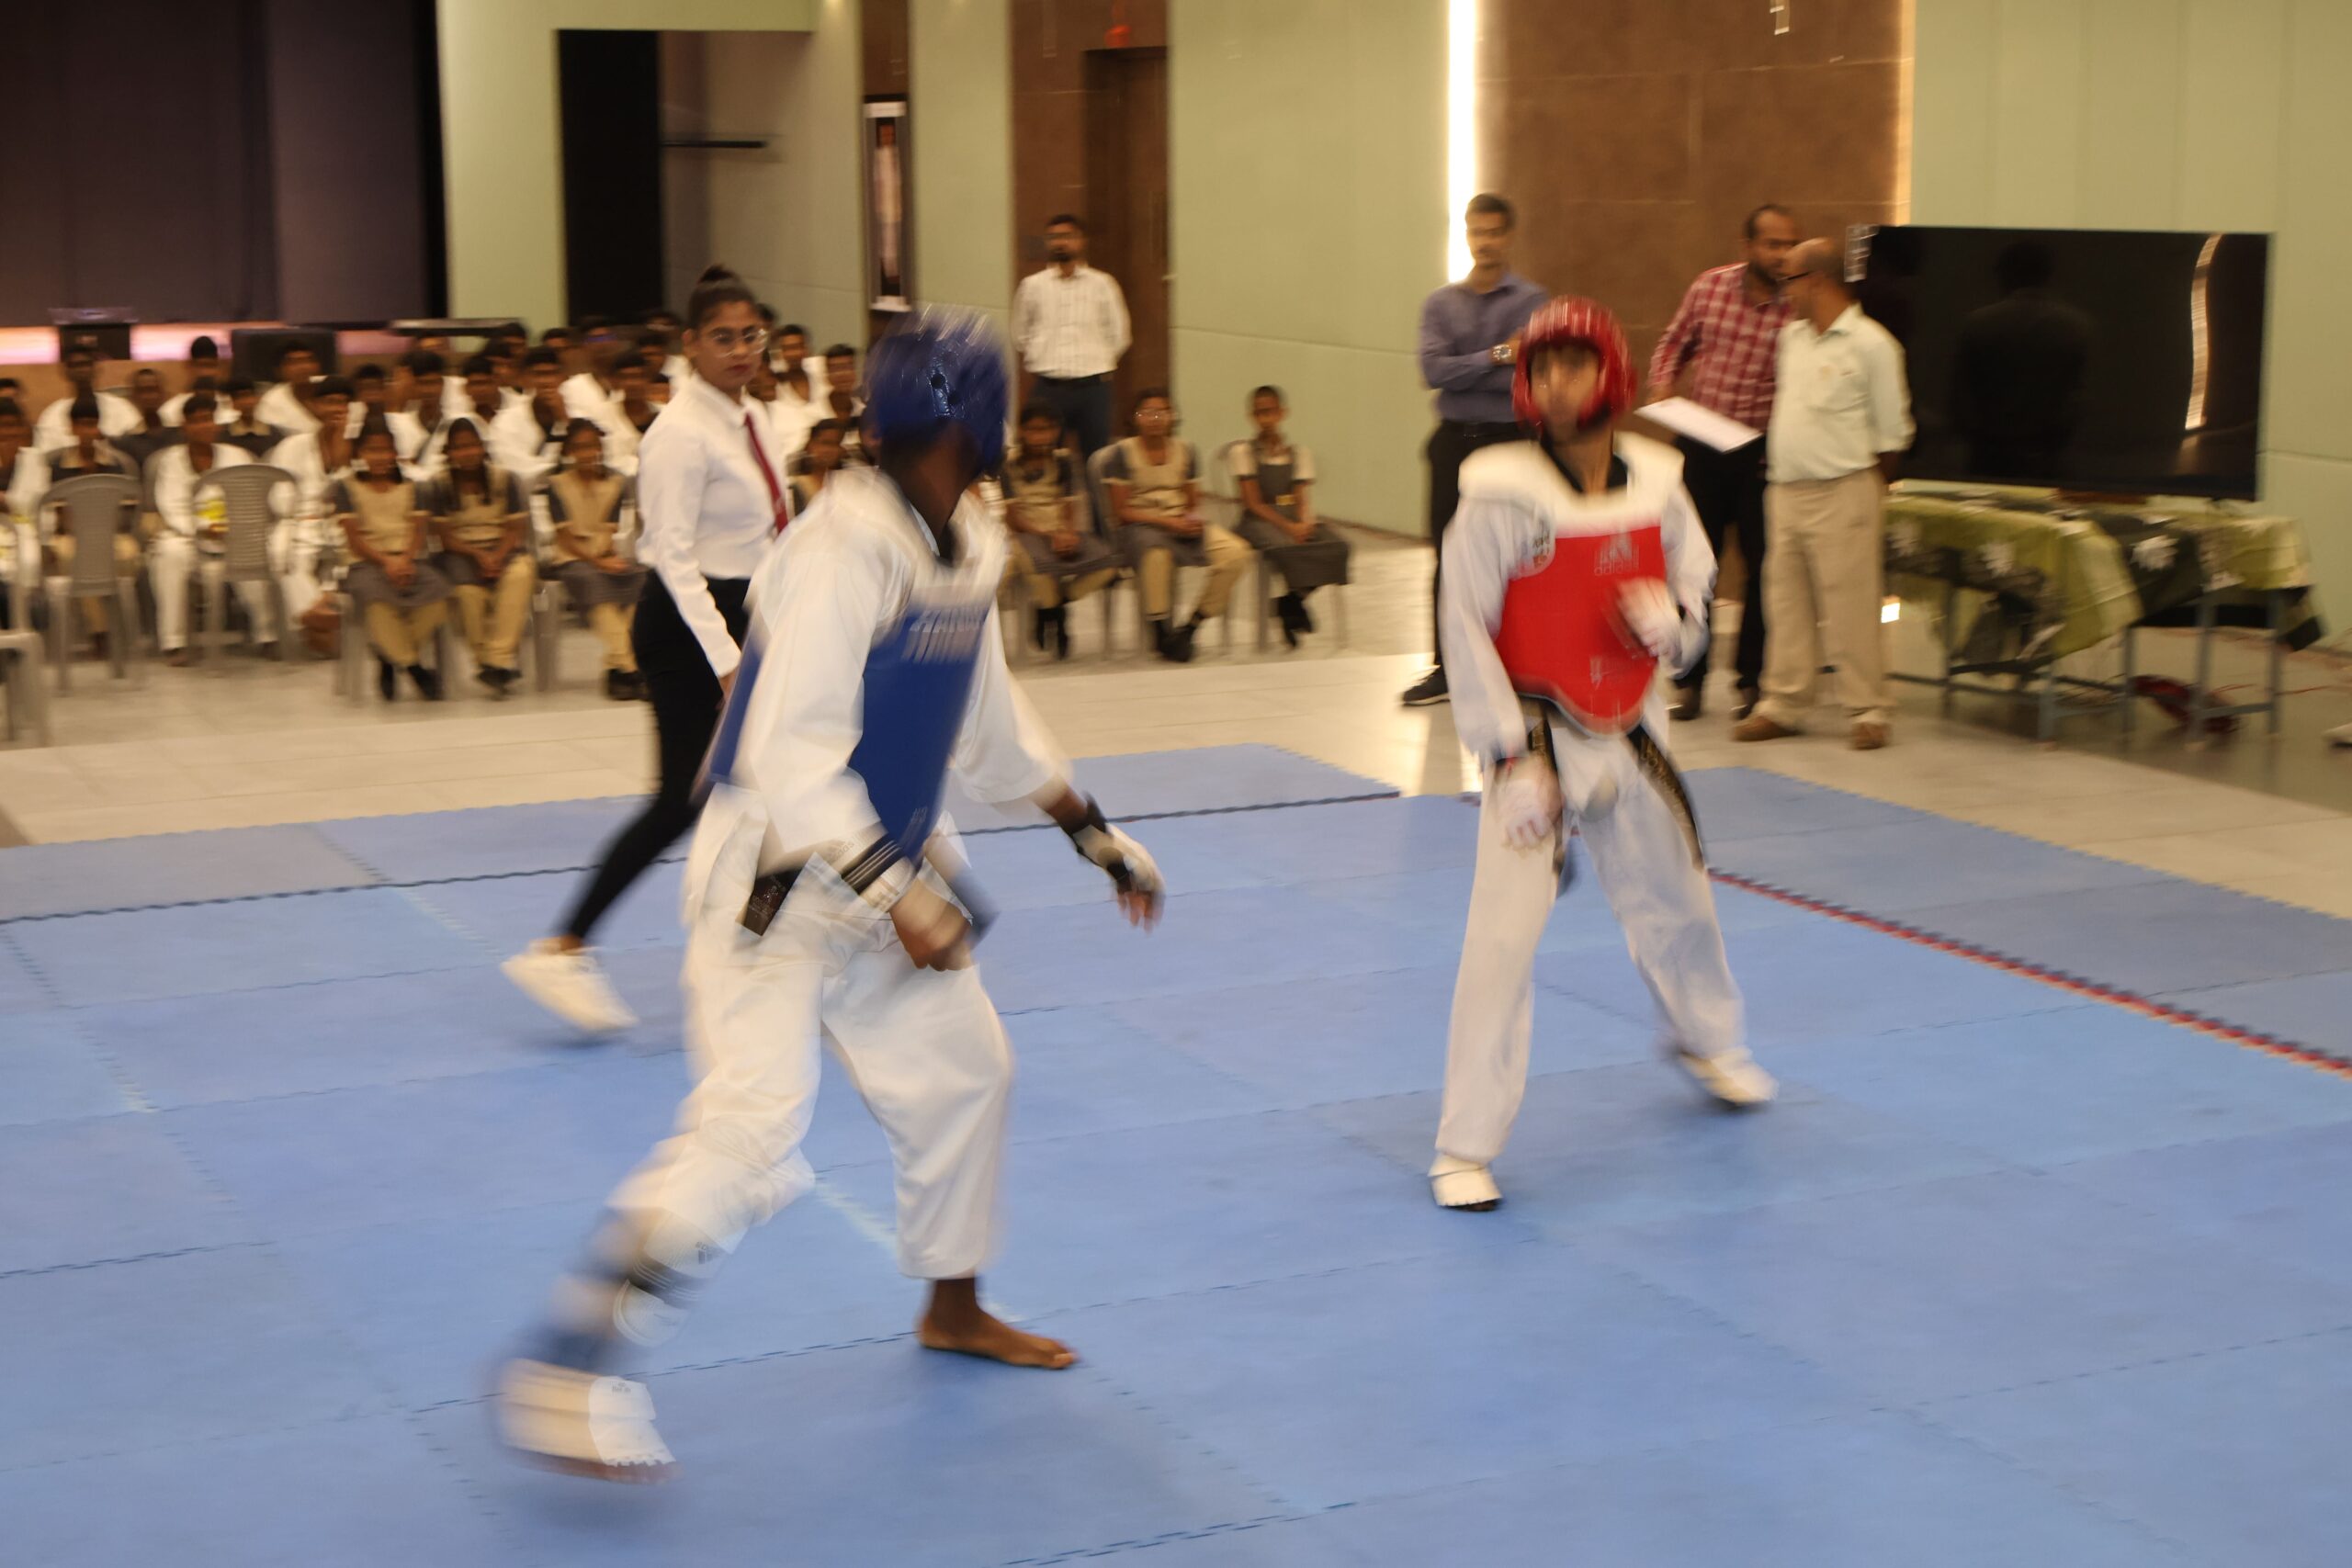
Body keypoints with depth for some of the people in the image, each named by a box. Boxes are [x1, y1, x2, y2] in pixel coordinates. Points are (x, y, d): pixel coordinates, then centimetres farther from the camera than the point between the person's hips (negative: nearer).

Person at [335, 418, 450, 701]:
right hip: (368, 562, -3)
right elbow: (353, 537, -2)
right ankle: (413, 666, -25)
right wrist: (386, 562, -16)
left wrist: (405, 561, -14)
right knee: (376, 597, -37)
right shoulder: (347, 487, 8)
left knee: (437, 591, -29)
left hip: (409, 559, 3)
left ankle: (389, 659, -13)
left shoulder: (409, 487, 17)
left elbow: (418, 531, 7)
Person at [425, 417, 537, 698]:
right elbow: (444, 536, -3)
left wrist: (497, 556, -18)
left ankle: (497, 657, -36)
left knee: (521, 572, -34)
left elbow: (516, 529, 1)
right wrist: (478, 556, -18)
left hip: (503, 550, 1)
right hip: (460, 554, -1)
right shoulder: (439, 487, 2)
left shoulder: (505, 480, 4)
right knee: (467, 588, -36)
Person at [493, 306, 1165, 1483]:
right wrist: (898, 894, -31)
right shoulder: (844, 555, -25)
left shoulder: (965, 553, 5)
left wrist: (1094, 835, 23)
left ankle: (954, 1308, 41)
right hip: (774, 882, -9)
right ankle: (561, 1377, -12)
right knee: (750, 1130, -18)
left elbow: (988, 723, 19)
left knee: (960, 1071, 18)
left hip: (883, 866, 9)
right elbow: (790, 754, -29)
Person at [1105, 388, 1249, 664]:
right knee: (1156, 553, -43)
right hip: (1141, 526, -5)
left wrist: (1192, 520, -8)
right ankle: (1161, 632, -24)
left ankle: (1190, 627, -12)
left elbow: (1193, 503, 17)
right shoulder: (1122, 453, -2)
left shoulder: (1184, 450, 12)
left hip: (1182, 523, 5)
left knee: (1235, 552, -22)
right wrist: (1168, 522, -14)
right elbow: (1121, 512, -5)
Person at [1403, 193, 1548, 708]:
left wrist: (1463, 372, -11)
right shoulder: (1440, 304, 9)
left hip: (1509, 440, -3)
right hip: (1454, 439, 3)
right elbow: (1433, 370, -6)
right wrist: (1496, 358, -12)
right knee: (1449, 558, 7)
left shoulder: (1531, 302, -2)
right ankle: (1444, 668, 14)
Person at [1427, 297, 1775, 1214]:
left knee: (1675, 901, 23)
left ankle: (1706, 1043, 54)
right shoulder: (1501, 496, -16)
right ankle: (1466, 1147, -1)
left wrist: (1672, 619, -13)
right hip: (1538, 744, -5)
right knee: (1503, 937, -11)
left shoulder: (1655, 485, -1)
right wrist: (1511, 756, -16)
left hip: (1630, 738, 5)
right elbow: (1466, 631, -14)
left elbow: (1695, 584, 12)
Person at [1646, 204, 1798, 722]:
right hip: (1701, 443, 2)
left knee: (1762, 567, 4)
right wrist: (1662, 385, -3)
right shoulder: (1709, 287, 0)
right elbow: (1674, 343, 14)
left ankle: (1751, 679, 17)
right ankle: (1690, 679, 16)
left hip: (1763, 451, -2)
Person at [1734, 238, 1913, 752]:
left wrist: (1869, 490, -1)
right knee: (1786, 600, 10)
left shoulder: (1870, 344, -9)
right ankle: (1784, 705, 18)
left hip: (1843, 493, -7)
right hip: (1785, 491, 7)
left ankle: (1869, 710, 4)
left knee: (1851, 604, -4)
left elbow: (1892, 431, -6)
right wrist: (1776, 467, 12)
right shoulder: (1792, 336, 12)